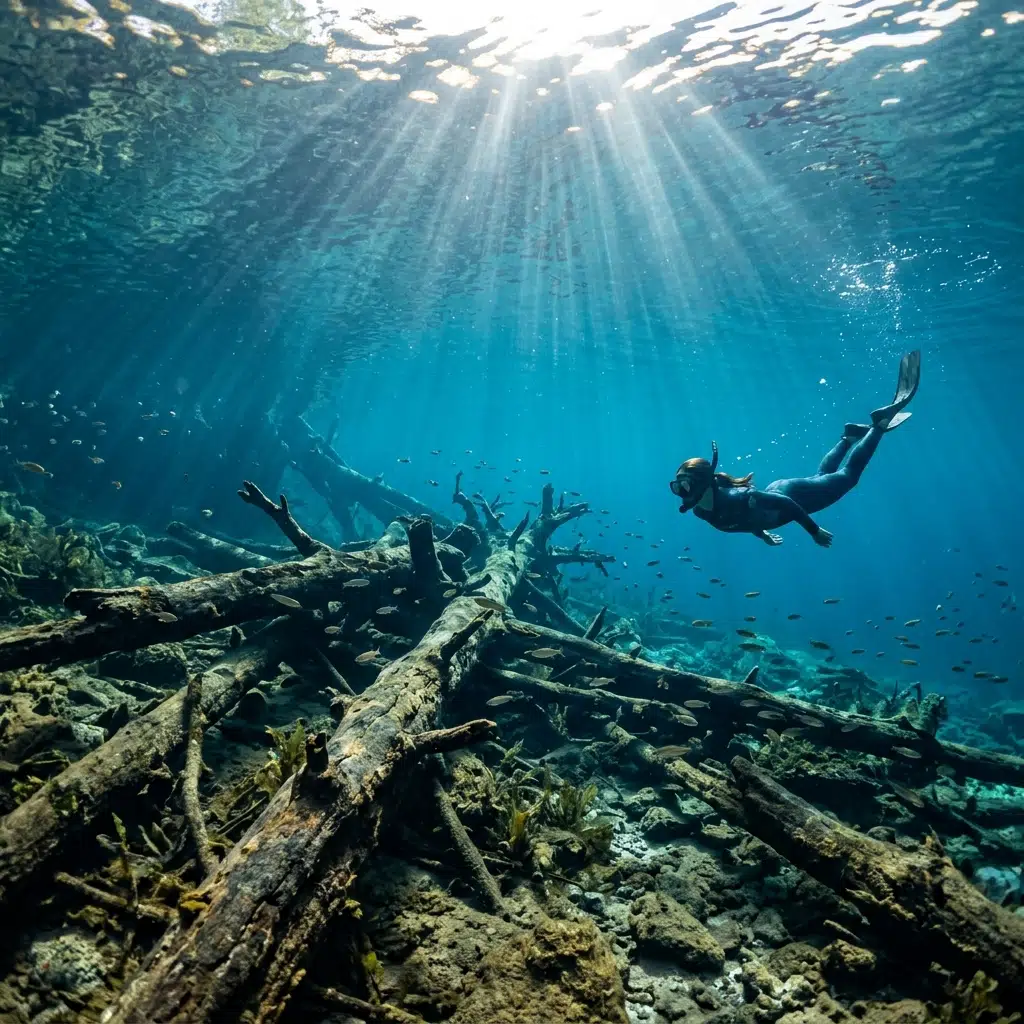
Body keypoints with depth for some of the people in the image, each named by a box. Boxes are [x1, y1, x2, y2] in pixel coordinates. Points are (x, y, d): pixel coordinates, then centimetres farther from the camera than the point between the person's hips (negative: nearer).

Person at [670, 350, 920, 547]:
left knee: (847, 475, 16)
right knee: (820, 476, 32)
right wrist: (761, 534, 17)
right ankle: (849, 435, 50)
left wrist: (814, 531, -19)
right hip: (776, 490, 6)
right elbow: (742, 517, 5)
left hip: (792, 494, -6)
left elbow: (786, 504, -31)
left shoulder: (735, 499, -43)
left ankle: (881, 421, 29)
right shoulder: (700, 510, -20)